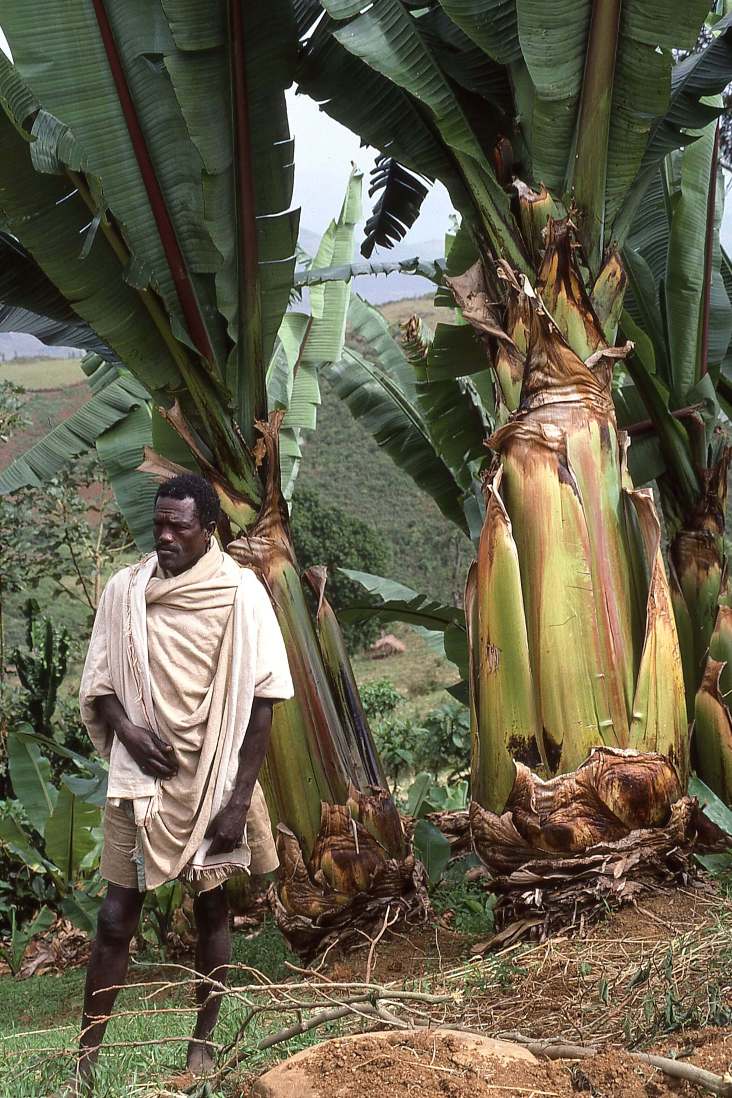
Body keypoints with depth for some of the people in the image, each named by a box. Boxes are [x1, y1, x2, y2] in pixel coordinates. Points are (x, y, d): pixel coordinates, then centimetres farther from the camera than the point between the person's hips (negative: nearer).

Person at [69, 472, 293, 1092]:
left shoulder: (241, 593, -6)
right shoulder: (124, 590, 1)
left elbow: (261, 699, -6)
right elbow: (98, 683, 8)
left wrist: (239, 798, -10)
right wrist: (129, 730, -13)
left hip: (214, 779, -1)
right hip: (142, 776, 1)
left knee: (212, 907, 10)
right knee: (116, 919, 0)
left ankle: (203, 1043, 24)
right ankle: (86, 1063, 7)